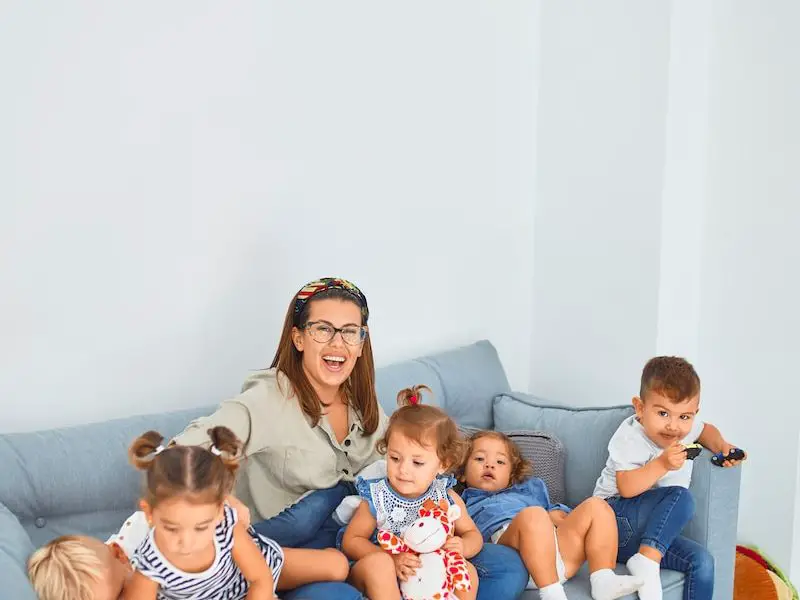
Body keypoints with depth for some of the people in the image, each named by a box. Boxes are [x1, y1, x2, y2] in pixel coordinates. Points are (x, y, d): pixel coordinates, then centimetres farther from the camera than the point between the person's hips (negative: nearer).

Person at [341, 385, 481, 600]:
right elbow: (351, 541, -9)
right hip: (380, 577, -2)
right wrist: (391, 559, -24)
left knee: (467, 570, -20)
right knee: (377, 562, -33)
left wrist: (463, 547, -20)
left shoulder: (446, 498, -7)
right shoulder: (376, 498, -14)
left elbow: (472, 534, 6)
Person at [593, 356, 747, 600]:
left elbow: (705, 430, 30)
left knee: (702, 561, -14)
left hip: (651, 531, 7)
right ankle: (647, 560, -32)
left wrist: (722, 446, 10)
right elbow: (626, 488, -26)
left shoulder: (684, 428, 5)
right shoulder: (630, 438, -16)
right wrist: (662, 464, -33)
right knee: (680, 497, -28)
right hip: (616, 518, -7)